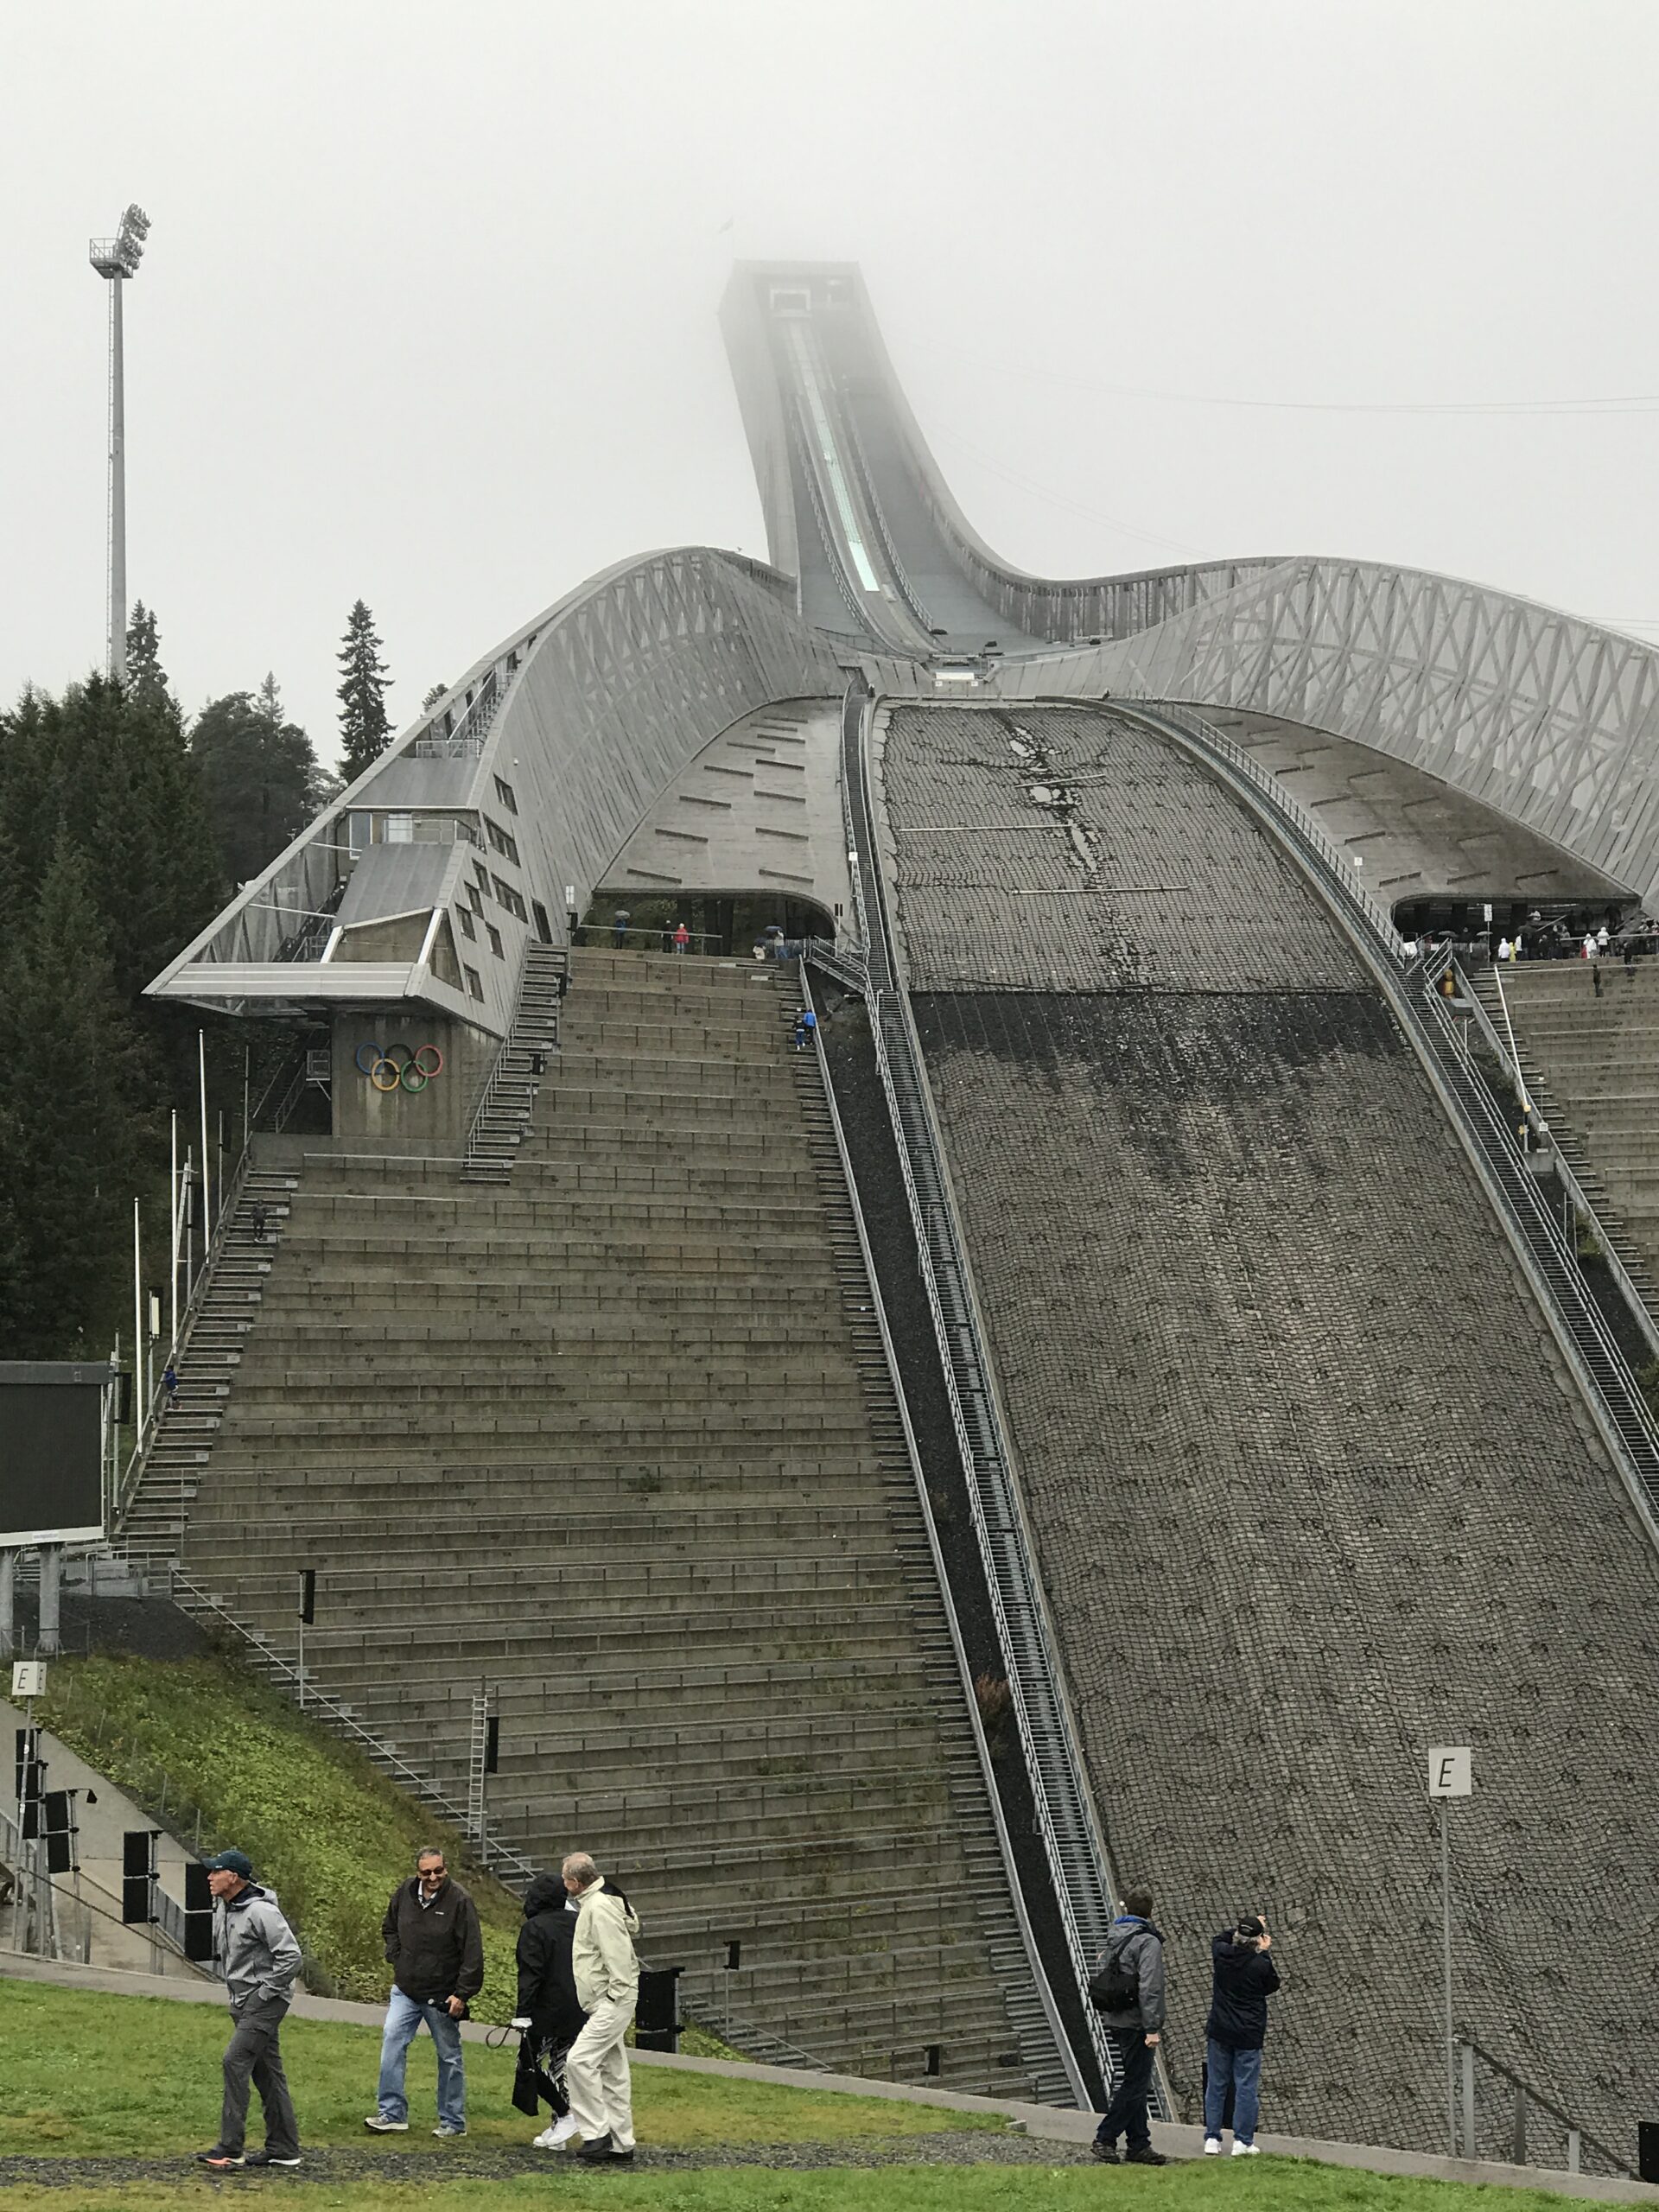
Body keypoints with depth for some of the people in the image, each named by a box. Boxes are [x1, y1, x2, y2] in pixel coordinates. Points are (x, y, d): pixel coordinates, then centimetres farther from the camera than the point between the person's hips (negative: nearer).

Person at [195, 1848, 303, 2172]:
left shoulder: (261, 1912, -20)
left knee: (236, 2061, -17)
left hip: (265, 2000, -10)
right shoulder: (222, 1908, 10)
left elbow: (290, 1955, -23)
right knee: (266, 2072, 12)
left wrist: (266, 1993, -18)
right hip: (243, 2001, 10)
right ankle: (283, 2148, 17)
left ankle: (230, 2149, -19)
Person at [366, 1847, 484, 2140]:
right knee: (392, 2043, -7)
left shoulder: (459, 1901, -15)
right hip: (405, 1991, 4)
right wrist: (395, 1958, 7)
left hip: (441, 1995, -4)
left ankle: (453, 2122, 14)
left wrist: (462, 1994, -17)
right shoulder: (404, 1893, 0)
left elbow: (472, 1953, -14)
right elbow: (390, 1927, 22)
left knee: (449, 2056, 5)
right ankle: (391, 2113, -3)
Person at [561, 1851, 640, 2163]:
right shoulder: (591, 1904, 14)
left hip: (612, 2002, -11)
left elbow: (617, 1956, -22)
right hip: (604, 2004, 11)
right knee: (612, 2070, 13)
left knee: (579, 2061, -17)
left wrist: (616, 1995, -20)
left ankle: (596, 2134, -15)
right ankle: (621, 2143, 18)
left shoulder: (599, 1908, -18)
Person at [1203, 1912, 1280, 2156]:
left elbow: (1218, 1939, 18)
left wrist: (1244, 1928, 23)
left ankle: (1212, 2139, 11)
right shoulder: (1261, 1965, -16)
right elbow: (1272, 1985, 3)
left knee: (1216, 2085, 11)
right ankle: (1243, 2141, 3)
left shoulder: (1222, 1953, -6)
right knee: (1247, 2087, 3)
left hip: (1220, 2031, 3)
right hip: (1248, 2035, -3)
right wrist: (1264, 1953, 5)